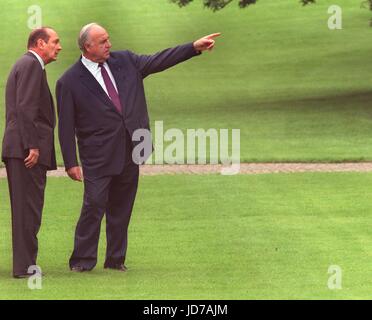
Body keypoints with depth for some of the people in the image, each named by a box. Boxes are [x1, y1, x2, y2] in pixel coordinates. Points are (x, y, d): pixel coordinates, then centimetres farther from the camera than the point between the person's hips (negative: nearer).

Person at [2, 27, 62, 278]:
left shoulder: (25, 65, 23)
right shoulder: (31, 65, -9)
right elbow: (25, 107, -18)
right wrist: (33, 145, -21)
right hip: (27, 149, -10)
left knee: (24, 209, 11)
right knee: (28, 208, -9)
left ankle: (24, 264, 14)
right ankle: (25, 266, -9)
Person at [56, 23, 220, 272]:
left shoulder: (125, 62, 9)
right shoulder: (70, 82, -6)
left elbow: (159, 61, 12)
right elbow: (66, 127, -6)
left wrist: (195, 47, 5)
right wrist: (71, 163, -9)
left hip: (128, 153, 5)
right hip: (98, 156, -5)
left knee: (121, 209, 10)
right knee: (94, 205, -11)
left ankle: (116, 259, 18)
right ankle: (83, 260, -1)